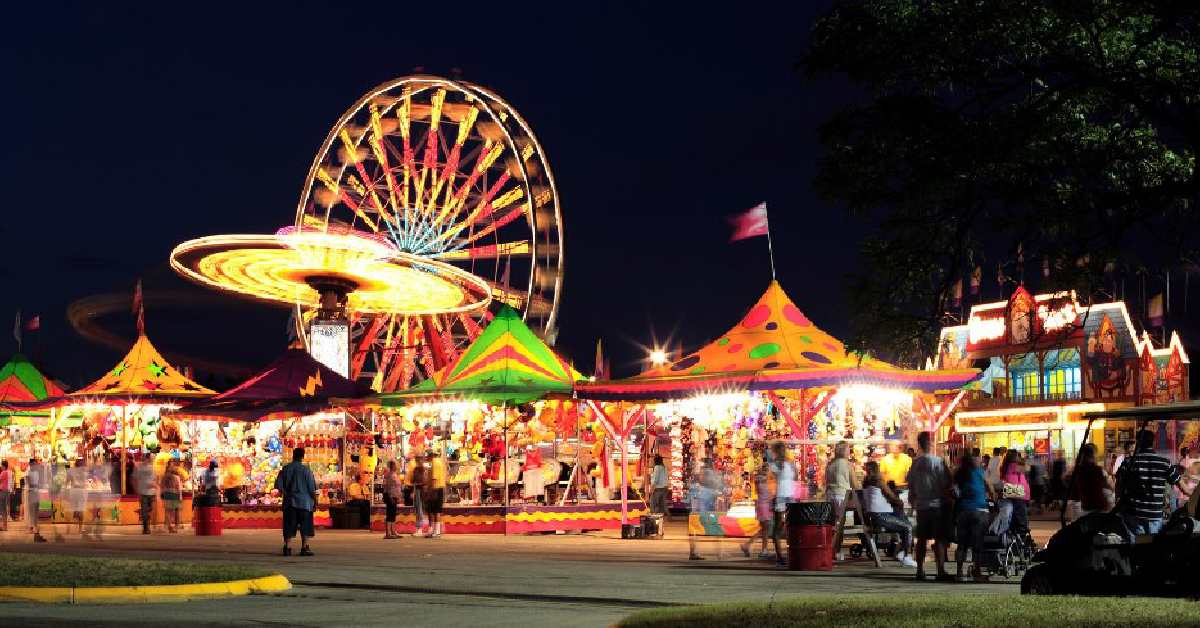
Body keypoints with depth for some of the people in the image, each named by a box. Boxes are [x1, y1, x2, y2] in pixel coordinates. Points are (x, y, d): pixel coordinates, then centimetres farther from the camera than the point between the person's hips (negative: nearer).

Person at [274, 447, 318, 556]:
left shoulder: (285, 469, 2)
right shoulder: (306, 469, -7)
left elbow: (278, 485, 1)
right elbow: (312, 488, -7)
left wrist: (285, 494, 14)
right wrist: (315, 501, 2)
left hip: (289, 502, 3)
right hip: (304, 502, -3)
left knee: (289, 526, 6)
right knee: (305, 526, 4)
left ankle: (287, 547, 0)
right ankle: (304, 548, 1)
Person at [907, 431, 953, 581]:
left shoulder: (915, 463, 3)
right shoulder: (938, 462, -12)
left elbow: (910, 484, 10)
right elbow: (947, 483, -11)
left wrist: (913, 501, 22)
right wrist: (948, 499, 4)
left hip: (921, 505, 5)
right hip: (937, 504, -5)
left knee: (921, 539, 10)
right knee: (940, 539, -2)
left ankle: (920, 570, 13)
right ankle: (941, 571, -5)